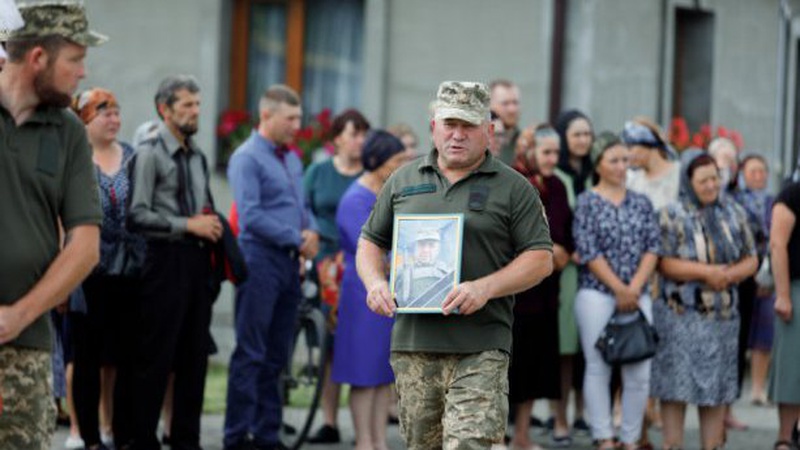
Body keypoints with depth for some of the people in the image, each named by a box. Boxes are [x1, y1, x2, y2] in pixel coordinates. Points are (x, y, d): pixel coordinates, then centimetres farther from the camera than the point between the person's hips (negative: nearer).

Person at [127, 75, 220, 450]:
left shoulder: (198, 157, 15)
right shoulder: (150, 153, -8)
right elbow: (137, 215, -16)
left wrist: (212, 225, 4)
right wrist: (188, 225, -15)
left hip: (197, 260, 8)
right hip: (166, 260, -8)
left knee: (194, 355, 10)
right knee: (155, 358, -4)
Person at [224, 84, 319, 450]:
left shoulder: (292, 159, 17)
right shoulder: (247, 158, -8)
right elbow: (251, 216, -16)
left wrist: (312, 232, 1)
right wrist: (297, 239, -12)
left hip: (289, 264, 8)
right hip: (260, 260, -8)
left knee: (276, 356, 10)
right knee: (250, 354, -6)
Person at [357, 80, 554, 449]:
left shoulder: (514, 189, 5)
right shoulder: (403, 181, 15)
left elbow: (540, 258, 0)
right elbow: (371, 241, 20)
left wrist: (485, 288, -15)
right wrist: (375, 282, -2)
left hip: (480, 349, -4)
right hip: (412, 341, 4)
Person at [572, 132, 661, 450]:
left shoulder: (641, 203, 12)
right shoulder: (587, 202, 1)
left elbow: (653, 247, 5)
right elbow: (588, 251, -6)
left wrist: (634, 288, -8)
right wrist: (618, 289, -11)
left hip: (637, 295, 3)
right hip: (597, 295, -3)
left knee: (639, 372, 0)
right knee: (598, 369, -2)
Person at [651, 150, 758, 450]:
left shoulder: (734, 213, 9)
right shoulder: (673, 216, -4)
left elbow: (751, 260, 11)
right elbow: (663, 263, -11)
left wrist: (729, 274, -10)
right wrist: (704, 272, -19)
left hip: (723, 313, 4)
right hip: (681, 313, -4)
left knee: (716, 385, 6)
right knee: (677, 384, -5)